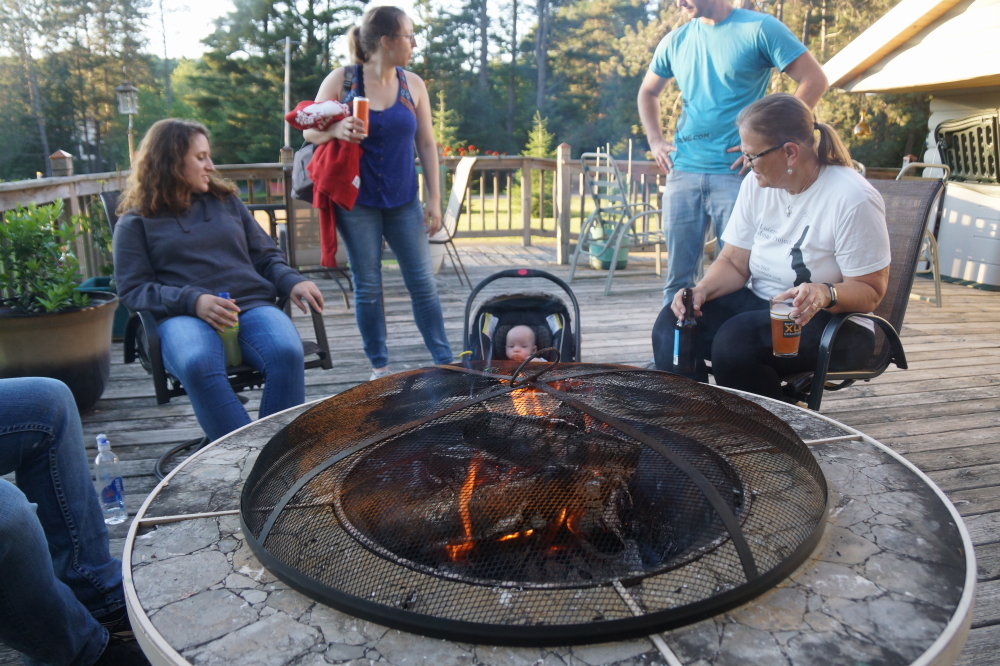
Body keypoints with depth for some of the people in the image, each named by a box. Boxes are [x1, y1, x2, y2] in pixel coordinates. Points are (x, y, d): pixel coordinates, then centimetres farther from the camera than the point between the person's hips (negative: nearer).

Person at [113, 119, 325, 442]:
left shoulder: (227, 201, 26)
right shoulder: (136, 222, 14)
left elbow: (266, 256, 23)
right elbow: (133, 290, 4)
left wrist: (292, 282, 0)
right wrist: (193, 301, -14)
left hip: (251, 304, 3)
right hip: (183, 316, -2)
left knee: (286, 352, -33)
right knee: (198, 364, -39)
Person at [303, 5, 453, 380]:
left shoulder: (412, 84, 4)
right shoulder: (341, 80, -3)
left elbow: (427, 144, 6)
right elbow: (310, 131, 0)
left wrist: (434, 198, 1)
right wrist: (335, 130, -22)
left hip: (403, 201, 2)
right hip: (357, 202, -2)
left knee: (422, 282, 3)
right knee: (367, 287, 3)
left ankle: (445, 362, 13)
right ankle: (379, 367, 16)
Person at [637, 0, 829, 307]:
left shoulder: (758, 29, -2)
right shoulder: (675, 40, 13)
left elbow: (815, 80, -5)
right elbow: (648, 92, 29)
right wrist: (654, 140, 14)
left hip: (735, 171, -4)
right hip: (683, 171, 4)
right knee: (677, 275, 5)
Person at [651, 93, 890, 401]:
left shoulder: (853, 199, -16)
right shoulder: (757, 184, 3)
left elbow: (870, 290, -13)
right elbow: (734, 263, 6)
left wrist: (825, 295, -35)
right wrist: (702, 290, -15)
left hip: (836, 323, -6)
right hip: (761, 306, 6)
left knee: (734, 340, -33)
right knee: (672, 323, -18)